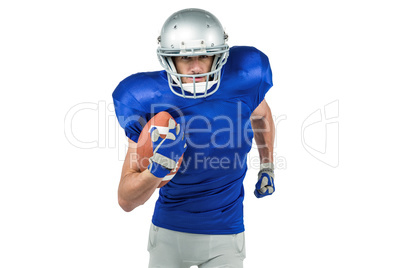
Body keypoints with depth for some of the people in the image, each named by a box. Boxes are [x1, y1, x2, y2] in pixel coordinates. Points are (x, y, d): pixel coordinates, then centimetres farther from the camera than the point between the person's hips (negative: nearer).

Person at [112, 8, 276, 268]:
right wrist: (156, 168, -34)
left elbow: (261, 114, 13)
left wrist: (267, 167, 18)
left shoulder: (243, 80, -15)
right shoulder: (147, 101, -19)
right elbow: (127, 201, -17)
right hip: (168, 232, 0)